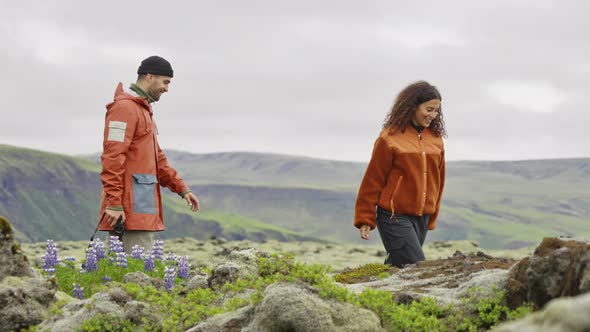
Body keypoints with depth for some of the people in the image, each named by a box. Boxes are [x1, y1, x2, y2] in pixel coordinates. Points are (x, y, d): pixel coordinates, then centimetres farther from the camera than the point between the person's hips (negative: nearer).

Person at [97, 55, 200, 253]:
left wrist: (182, 189, 21)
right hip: (130, 207, -10)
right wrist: (114, 203, -23)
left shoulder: (143, 109, 22)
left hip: (142, 207, 10)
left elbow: (156, 158, 27)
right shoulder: (125, 108, -10)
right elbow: (112, 158, -18)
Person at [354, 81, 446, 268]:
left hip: (421, 217, 6)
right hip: (395, 217, -5)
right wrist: (365, 220, -1)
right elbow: (373, 180, -3)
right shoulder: (390, 138, -8)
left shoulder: (435, 139, 9)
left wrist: (432, 218, 19)